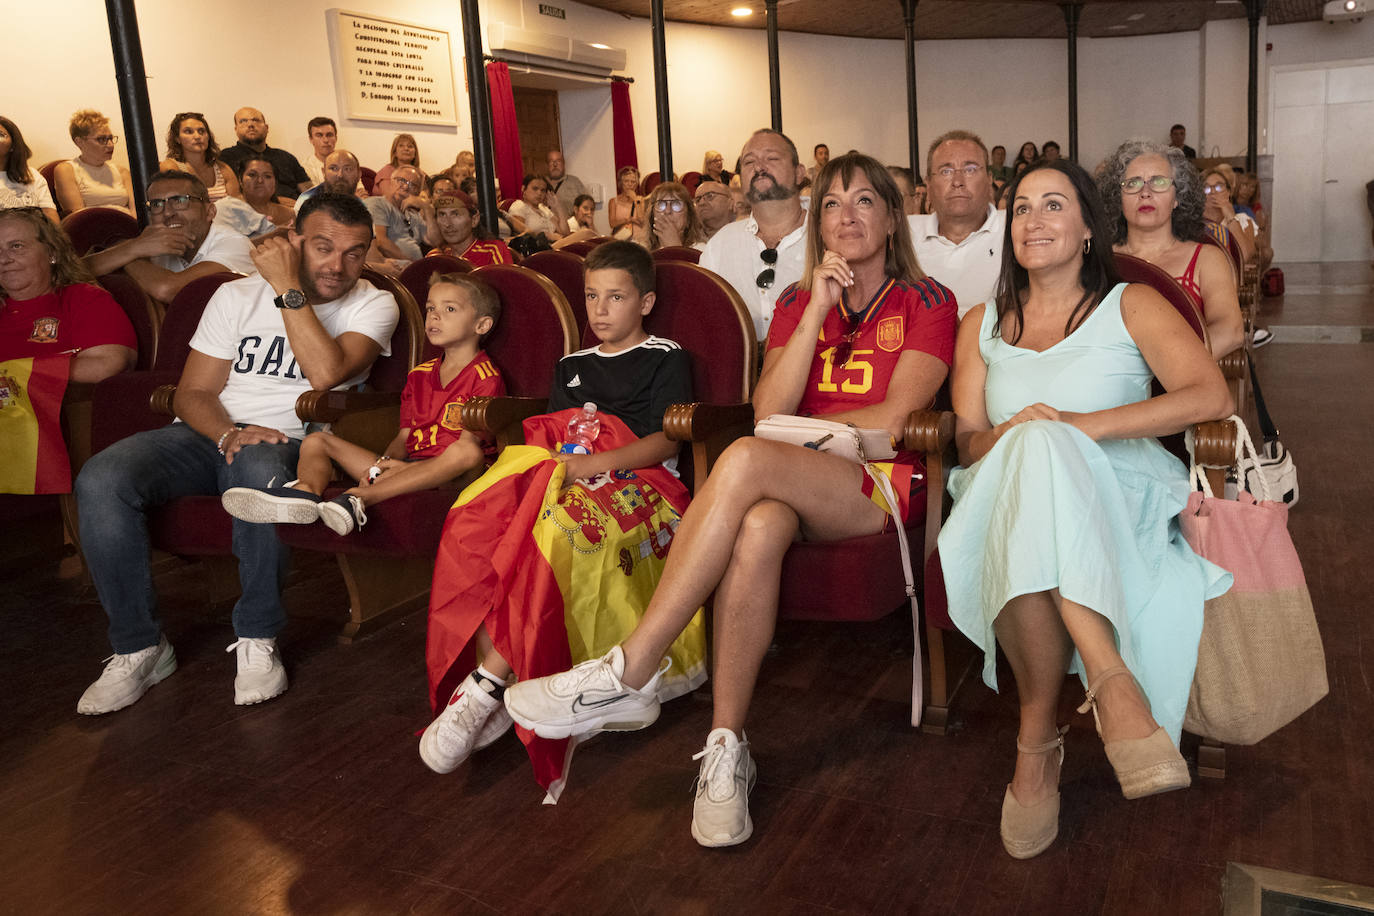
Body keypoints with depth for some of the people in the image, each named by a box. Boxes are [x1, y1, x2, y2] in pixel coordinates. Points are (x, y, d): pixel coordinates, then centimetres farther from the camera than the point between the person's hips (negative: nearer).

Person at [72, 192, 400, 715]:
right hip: (209, 434, 3)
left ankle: (257, 639, -21)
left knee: (259, 467, -40)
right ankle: (139, 647, -10)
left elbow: (325, 372, -18)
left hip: (287, 442, -3)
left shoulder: (373, 305, 2)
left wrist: (288, 288, -13)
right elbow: (193, 392, 5)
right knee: (101, 479, -25)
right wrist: (229, 433, -16)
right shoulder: (237, 296, 10)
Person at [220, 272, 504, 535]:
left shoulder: (485, 376, 0)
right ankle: (305, 490, -36)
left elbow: (470, 443, -12)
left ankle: (359, 498, -52)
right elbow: (404, 436, 18)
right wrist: (384, 462, -6)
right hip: (402, 466, 7)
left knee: (469, 453, -41)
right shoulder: (419, 375, 23)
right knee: (316, 440, 2)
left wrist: (403, 465, -19)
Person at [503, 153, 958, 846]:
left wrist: (798, 426, 3)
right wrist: (818, 310, -4)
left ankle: (630, 674, -30)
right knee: (757, 527, -37)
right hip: (794, 486, 3)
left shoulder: (927, 302, 8)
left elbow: (891, 420, -5)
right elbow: (768, 409, 2)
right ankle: (726, 747, -28)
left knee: (746, 458, -34)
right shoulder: (796, 302, 19)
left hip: (880, 485, -3)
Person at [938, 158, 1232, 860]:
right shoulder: (982, 324, 20)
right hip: (1010, 497, 2)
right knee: (1032, 447, -35)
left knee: (1041, 450, -37)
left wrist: (1081, 425, -17)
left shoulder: (1130, 306, 11)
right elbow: (966, 438, 10)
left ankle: (1039, 736, -37)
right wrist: (1007, 438, -16)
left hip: (1120, 494, -2)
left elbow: (1211, 395, -6)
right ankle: (1110, 681, -36)